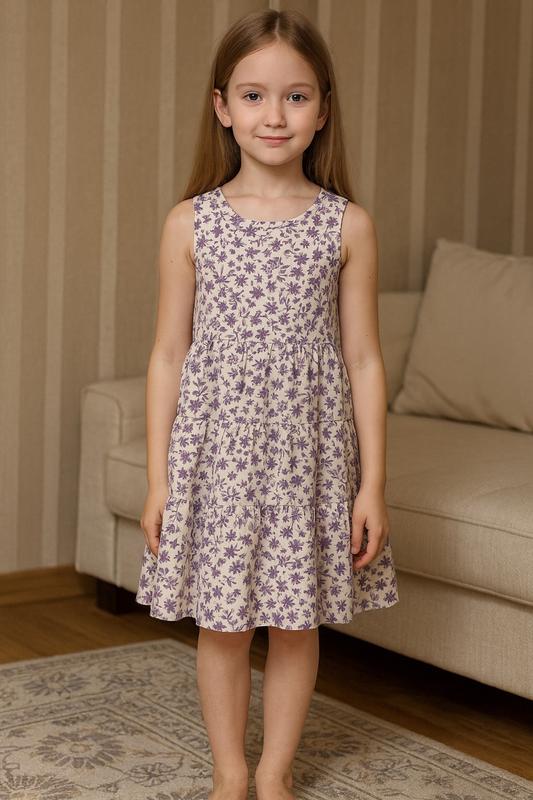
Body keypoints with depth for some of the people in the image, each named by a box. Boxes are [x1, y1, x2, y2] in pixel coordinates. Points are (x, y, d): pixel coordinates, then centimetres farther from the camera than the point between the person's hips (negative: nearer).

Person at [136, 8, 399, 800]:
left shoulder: (348, 225, -2)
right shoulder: (190, 223, -2)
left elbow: (363, 360, 0)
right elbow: (169, 356, 1)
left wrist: (372, 482, -3)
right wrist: (158, 478, -1)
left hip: (308, 451, 0)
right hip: (216, 448, 0)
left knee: (296, 620, 11)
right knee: (220, 622, 10)